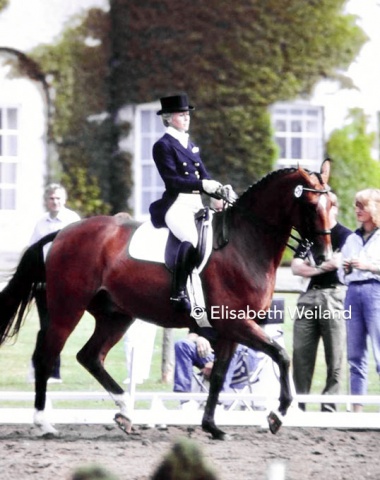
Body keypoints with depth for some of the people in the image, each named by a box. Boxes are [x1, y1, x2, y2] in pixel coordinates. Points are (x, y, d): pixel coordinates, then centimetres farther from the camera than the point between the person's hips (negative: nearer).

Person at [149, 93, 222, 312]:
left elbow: (203, 175, 17)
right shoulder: (163, 146, -3)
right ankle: (179, 293, -36)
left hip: (197, 205, 9)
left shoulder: (191, 145, 22)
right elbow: (172, 180, -14)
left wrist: (220, 190, -2)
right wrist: (202, 185, -24)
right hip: (176, 205, -9)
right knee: (193, 239, -33)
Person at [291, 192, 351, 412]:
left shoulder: (345, 235, 2)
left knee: (334, 354, -4)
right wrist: (322, 267, -6)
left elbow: (336, 262, -14)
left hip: (334, 296, -5)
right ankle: (299, 404, 5)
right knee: (301, 352, 1)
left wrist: (311, 264, -3)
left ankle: (329, 406, -2)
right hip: (309, 295, 5)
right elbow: (296, 267, 8)